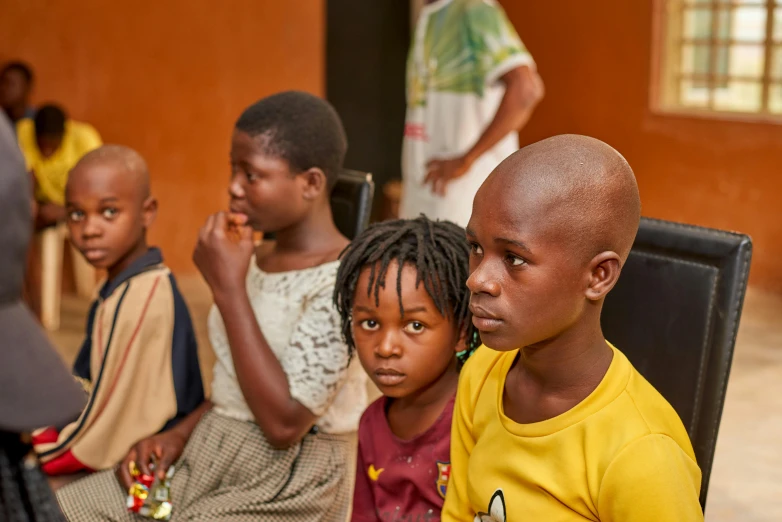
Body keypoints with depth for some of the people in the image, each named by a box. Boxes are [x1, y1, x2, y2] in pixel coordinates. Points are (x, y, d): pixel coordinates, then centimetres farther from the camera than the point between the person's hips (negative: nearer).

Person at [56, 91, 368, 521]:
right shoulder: (256, 257, 8)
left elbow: (283, 423, -24)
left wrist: (227, 288, -21)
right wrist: (179, 434, -1)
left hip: (287, 482, -7)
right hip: (207, 457, 8)